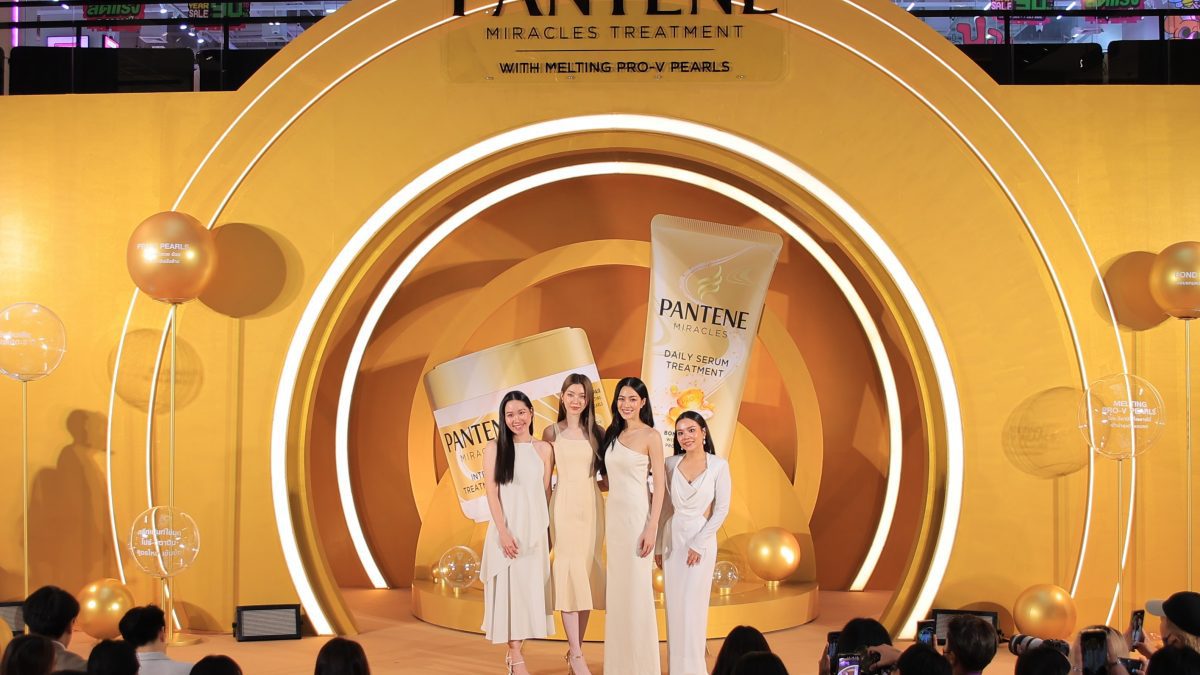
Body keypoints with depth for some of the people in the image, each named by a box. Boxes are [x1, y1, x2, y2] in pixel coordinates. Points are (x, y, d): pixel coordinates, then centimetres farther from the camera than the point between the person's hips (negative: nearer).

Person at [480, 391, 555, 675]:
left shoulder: (543, 449, 7)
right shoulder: (494, 448, 0)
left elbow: (546, 492, 9)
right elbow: (491, 492, -5)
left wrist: (548, 531, 6)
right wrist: (503, 531, -13)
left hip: (535, 529, 3)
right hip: (507, 529, -3)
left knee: (531, 588, 4)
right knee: (510, 587, -3)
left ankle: (513, 651, 16)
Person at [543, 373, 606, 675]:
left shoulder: (596, 432, 8)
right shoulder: (552, 432, 4)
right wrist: (543, 513, 4)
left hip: (591, 504, 2)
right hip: (564, 505, -2)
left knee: (587, 574, 3)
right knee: (570, 571, -10)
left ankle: (575, 650, 12)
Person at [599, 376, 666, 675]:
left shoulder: (651, 436, -6)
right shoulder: (613, 435, 12)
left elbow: (660, 484, -9)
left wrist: (652, 527, -16)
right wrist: (605, 524, 11)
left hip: (637, 515, -6)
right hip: (613, 515, 6)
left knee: (637, 589, -4)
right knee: (617, 589, 8)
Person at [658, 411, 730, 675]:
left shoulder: (718, 465, -6)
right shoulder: (670, 464, 3)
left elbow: (722, 509, -7)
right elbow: (664, 506, 9)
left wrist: (699, 544, -11)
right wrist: (658, 544, 7)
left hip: (701, 539, -3)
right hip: (673, 538, 3)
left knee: (693, 606, -3)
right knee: (674, 605, 4)